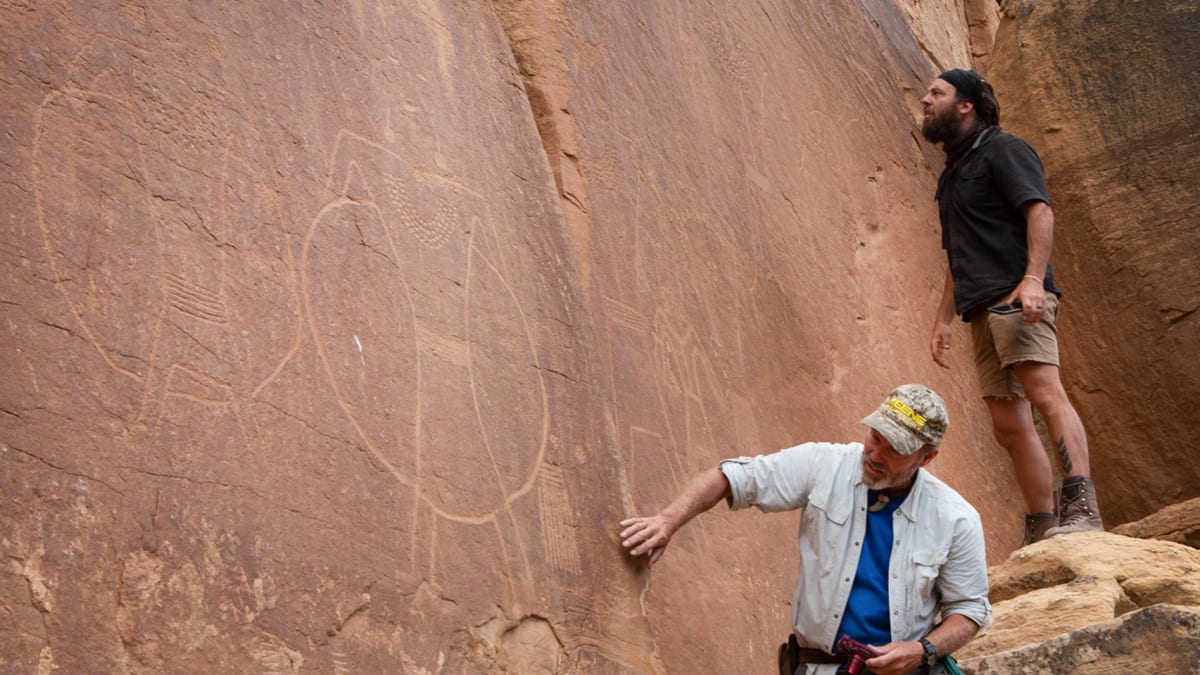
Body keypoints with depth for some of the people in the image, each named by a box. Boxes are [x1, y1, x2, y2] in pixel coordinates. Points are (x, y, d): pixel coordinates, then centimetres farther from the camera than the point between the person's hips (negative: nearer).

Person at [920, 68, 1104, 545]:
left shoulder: (1002, 150, 3)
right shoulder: (952, 173, 28)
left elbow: (1040, 210, -11)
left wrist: (1034, 278, -25)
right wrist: (943, 319, 22)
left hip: (1015, 297, -9)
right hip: (982, 309, 9)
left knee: (1043, 390, -24)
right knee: (1009, 425, 3)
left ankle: (1081, 509, -31)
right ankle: (1042, 530, 4)